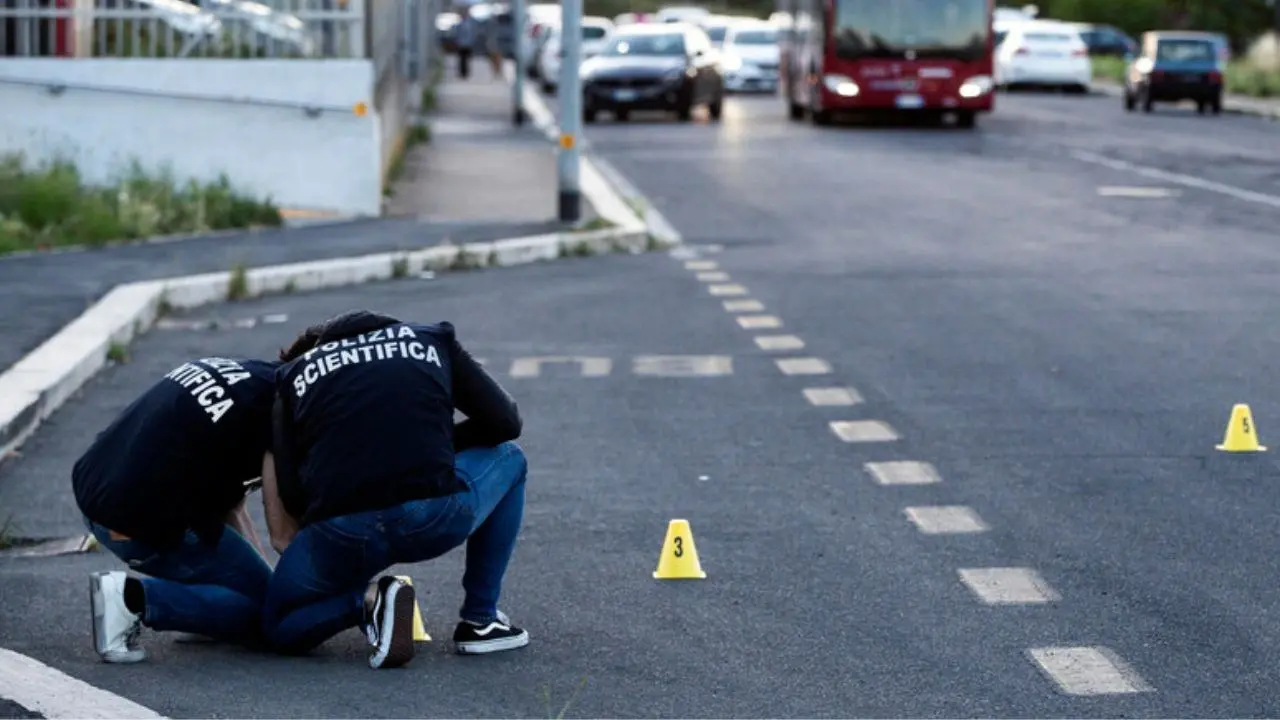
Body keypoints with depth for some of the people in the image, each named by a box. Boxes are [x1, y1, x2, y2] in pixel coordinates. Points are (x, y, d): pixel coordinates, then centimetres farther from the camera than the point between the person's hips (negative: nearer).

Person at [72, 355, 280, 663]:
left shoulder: (228, 369, 17)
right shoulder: (275, 400, -8)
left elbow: (229, 502, 20)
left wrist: (263, 568, 18)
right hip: (142, 527, -9)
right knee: (266, 610, 3)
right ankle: (134, 596, -10)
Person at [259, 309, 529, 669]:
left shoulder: (294, 373, 23)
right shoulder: (431, 340, 24)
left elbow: (291, 493, 13)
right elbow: (505, 421, 19)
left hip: (340, 532, 1)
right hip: (437, 516, -1)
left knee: (279, 627, 31)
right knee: (507, 460, 34)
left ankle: (366, 601, 0)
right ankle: (481, 620, 25)